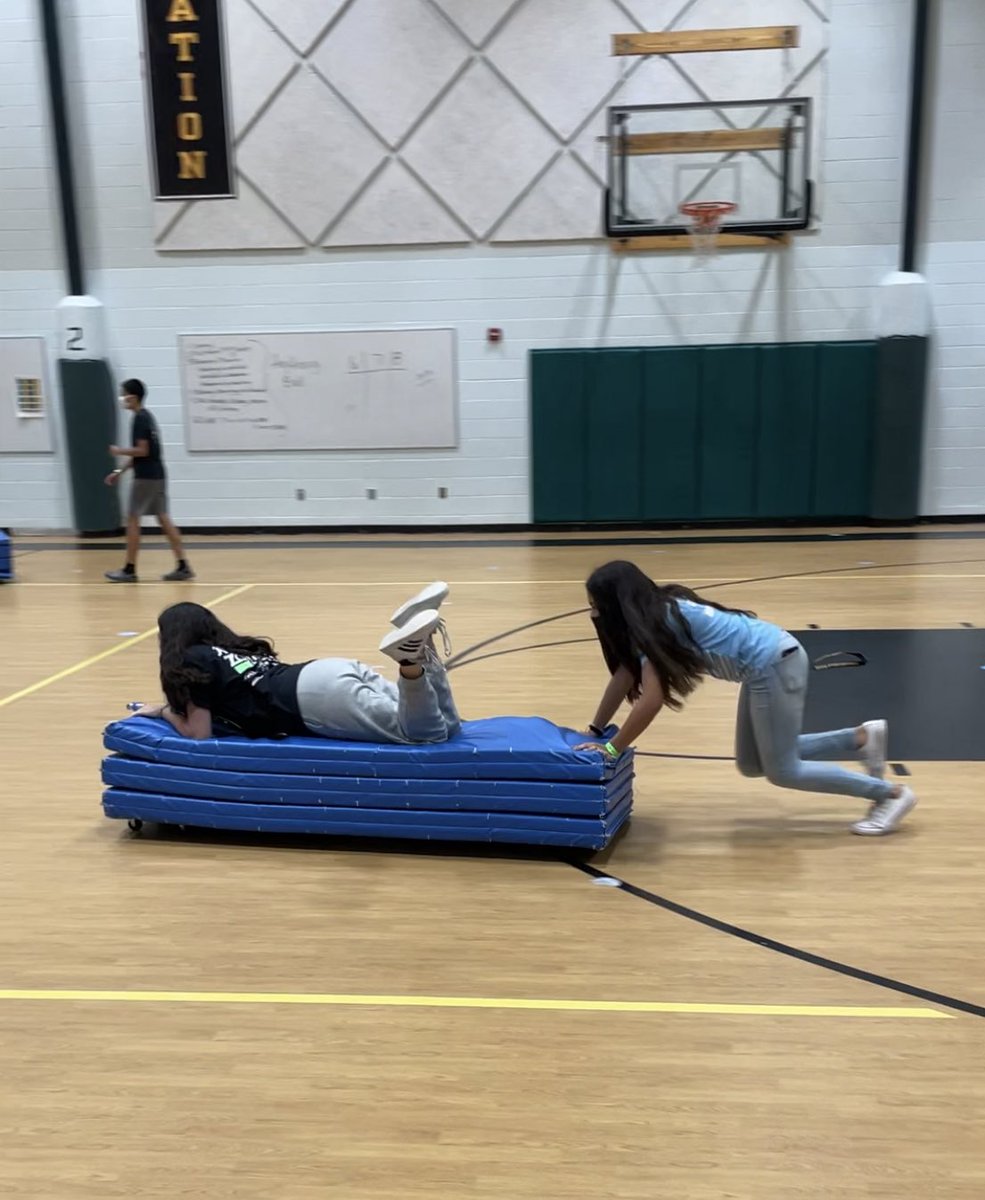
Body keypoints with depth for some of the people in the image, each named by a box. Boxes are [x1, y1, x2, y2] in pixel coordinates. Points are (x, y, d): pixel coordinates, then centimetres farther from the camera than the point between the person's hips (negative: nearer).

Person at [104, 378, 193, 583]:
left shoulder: (140, 419, -14)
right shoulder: (146, 417, 16)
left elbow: (142, 451, -19)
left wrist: (120, 451, -5)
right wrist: (120, 471, 20)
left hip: (146, 477, -9)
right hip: (156, 475, 9)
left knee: (132, 519, -2)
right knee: (163, 518, 7)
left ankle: (130, 569, 3)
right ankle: (183, 566, 4)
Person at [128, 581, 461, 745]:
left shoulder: (192, 662, 9)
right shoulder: (240, 648, 32)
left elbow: (199, 732, 4)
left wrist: (165, 711, 23)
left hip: (318, 696, -8)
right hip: (338, 670, 8)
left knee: (432, 734, -20)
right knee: (448, 727, 2)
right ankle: (417, 643, -10)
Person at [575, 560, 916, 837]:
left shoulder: (656, 622, -20)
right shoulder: (651, 614, 7)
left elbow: (652, 699, -23)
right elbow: (624, 674, 13)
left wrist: (611, 749, -14)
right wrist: (594, 732, 13)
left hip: (773, 663, -9)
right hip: (767, 663, 9)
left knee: (782, 771, 1)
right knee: (751, 764, 15)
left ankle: (891, 794, 11)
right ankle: (861, 738, 20)